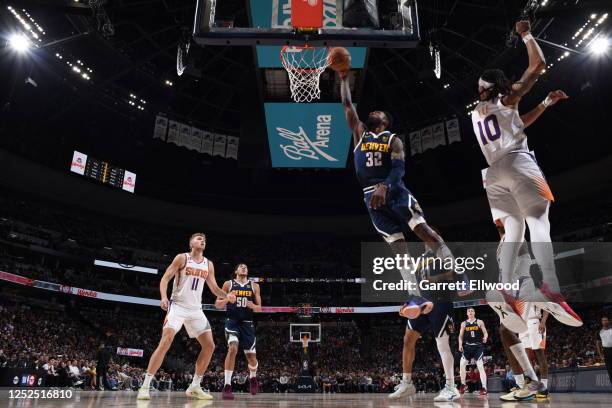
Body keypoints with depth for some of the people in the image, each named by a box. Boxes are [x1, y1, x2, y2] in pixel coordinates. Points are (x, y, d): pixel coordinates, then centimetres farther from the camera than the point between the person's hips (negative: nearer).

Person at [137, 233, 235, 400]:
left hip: (196, 309, 6)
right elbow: (165, 278, -8)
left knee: (209, 345, -1)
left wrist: (226, 295, -6)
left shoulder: (209, 264, 10)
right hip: (178, 306, -5)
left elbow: (214, 288, 14)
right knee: (165, 342, -20)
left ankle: (194, 387, 10)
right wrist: (164, 297, -26)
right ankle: (145, 386, -10)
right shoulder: (182, 258, -4)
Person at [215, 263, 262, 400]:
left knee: (251, 356, 6)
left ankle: (253, 377, 40)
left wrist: (253, 306, -16)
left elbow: (259, 308, 8)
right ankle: (227, 386, -21)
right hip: (232, 321, -2)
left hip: (247, 323, 2)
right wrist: (227, 299, -18)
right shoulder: (228, 284, 2)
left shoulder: (254, 286, 6)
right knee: (233, 348, -26)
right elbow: (217, 304, 2)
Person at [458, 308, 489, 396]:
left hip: (478, 346, -3)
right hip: (468, 346, 3)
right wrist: (460, 345, -2)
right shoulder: (464, 323, 9)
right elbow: (461, 335, 13)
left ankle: (484, 388, -10)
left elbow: (485, 333, 0)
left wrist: (485, 338, -23)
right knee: (462, 364, -5)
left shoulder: (479, 322, 2)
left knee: (480, 366, -11)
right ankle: (463, 385, 10)